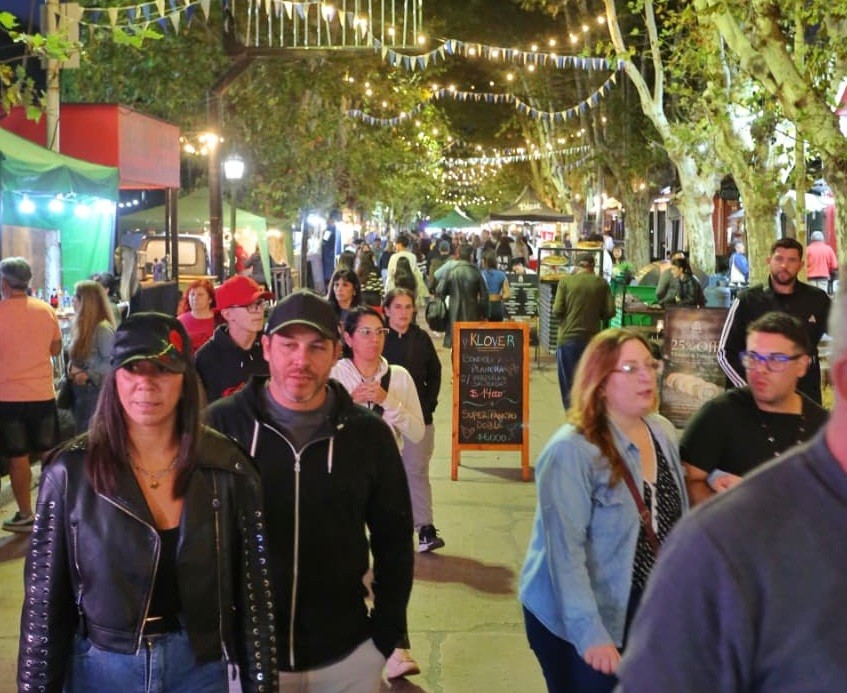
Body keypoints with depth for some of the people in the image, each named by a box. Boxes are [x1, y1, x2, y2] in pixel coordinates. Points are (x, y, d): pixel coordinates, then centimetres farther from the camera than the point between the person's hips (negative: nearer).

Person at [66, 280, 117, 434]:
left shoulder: (103, 328, -17)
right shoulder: (82, 325, 12)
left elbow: (110, 362, -22)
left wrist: (88, 375, -19)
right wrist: (72, 367, 2)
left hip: (95, 391, -9)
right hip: (79, 389, 9)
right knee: (80, 433, 14)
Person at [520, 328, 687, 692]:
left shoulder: (664, 432, 1)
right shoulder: (571, 451, -22)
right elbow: (565, 550, -24)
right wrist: (590, 632, -27)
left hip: (649, 613, 7)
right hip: (577, 622, -6)